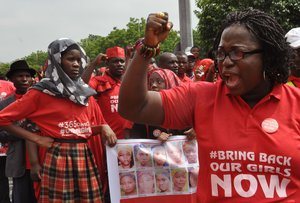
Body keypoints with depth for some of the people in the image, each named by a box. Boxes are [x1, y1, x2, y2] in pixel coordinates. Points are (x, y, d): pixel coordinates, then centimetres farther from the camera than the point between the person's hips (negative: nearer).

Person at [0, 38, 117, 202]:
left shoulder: (85, 92, 13)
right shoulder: (41, 92, -4)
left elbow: (97, 123, 21)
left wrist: (104, 127, -3)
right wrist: (36, 138, -6)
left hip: (86, 157, 5)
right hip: (58, 159, -5)